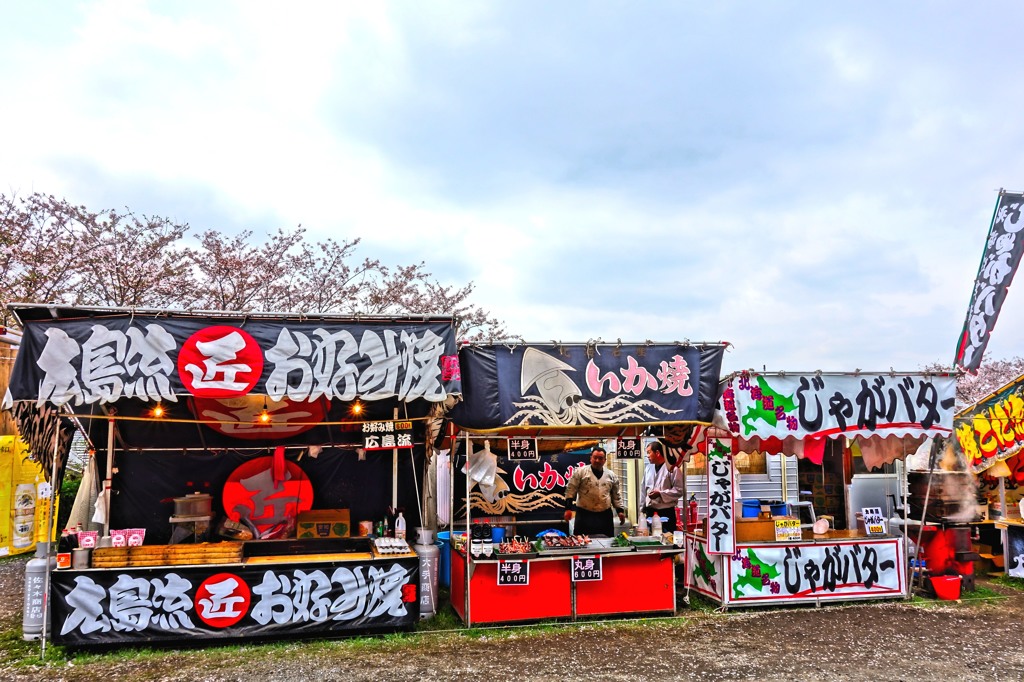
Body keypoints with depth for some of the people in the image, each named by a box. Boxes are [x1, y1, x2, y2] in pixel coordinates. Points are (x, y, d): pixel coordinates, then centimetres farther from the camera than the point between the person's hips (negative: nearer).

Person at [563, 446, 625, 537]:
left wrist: (620, 510, 6)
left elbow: (616, 495, 15)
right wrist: (568, 508, -10)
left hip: (605, 515, 3)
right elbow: (570, 490, -4)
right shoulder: (580, 472, -3)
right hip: (585, 515, -3)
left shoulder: (611, 475, 9)